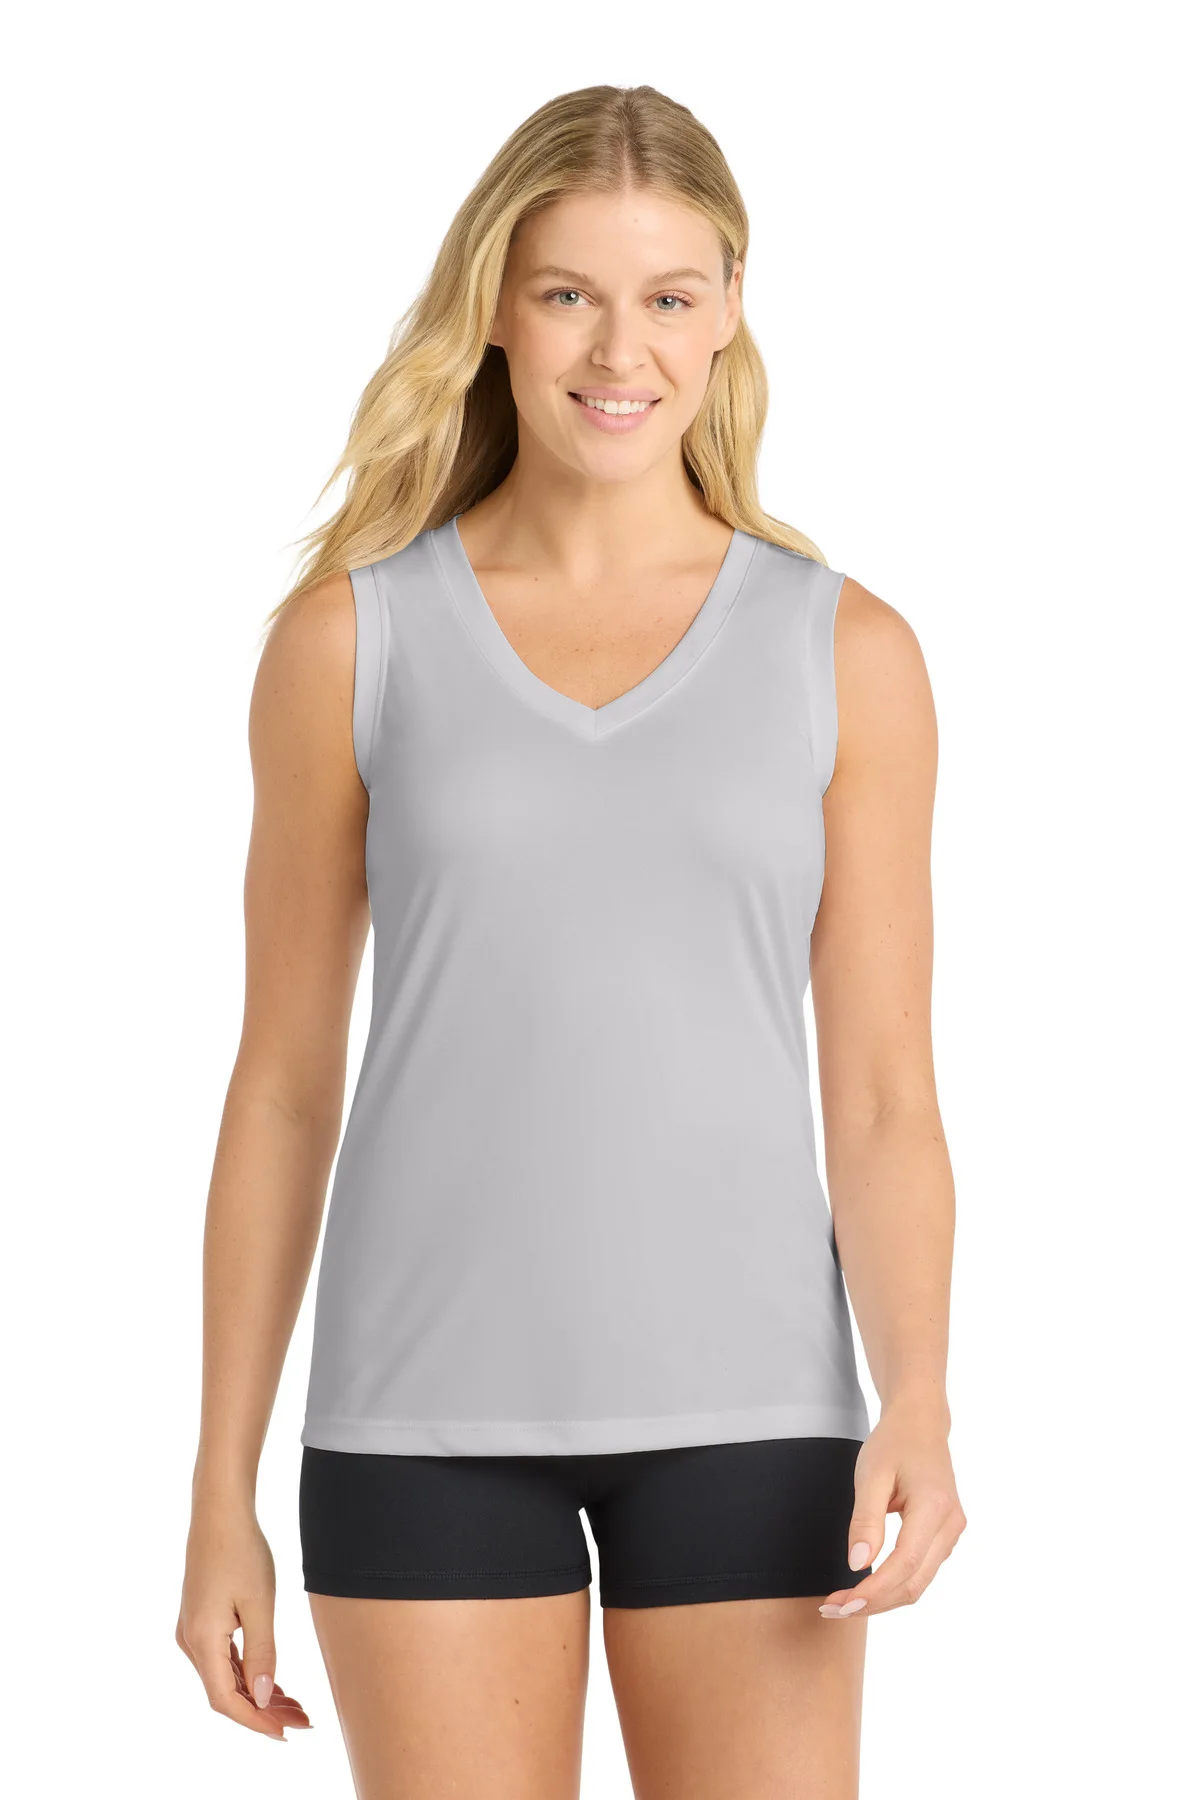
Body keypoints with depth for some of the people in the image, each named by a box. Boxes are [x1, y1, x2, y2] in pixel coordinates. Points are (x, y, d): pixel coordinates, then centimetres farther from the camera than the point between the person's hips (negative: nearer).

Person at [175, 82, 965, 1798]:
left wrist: (917, 1411, -15)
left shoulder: (846, 653, 2)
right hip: (433, 1408, 0)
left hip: (739, 1403, 0)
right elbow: (283, 1081, 5)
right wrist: (222, 1492, 3)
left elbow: (882, 1098, 2)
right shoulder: (349, 637, 1)